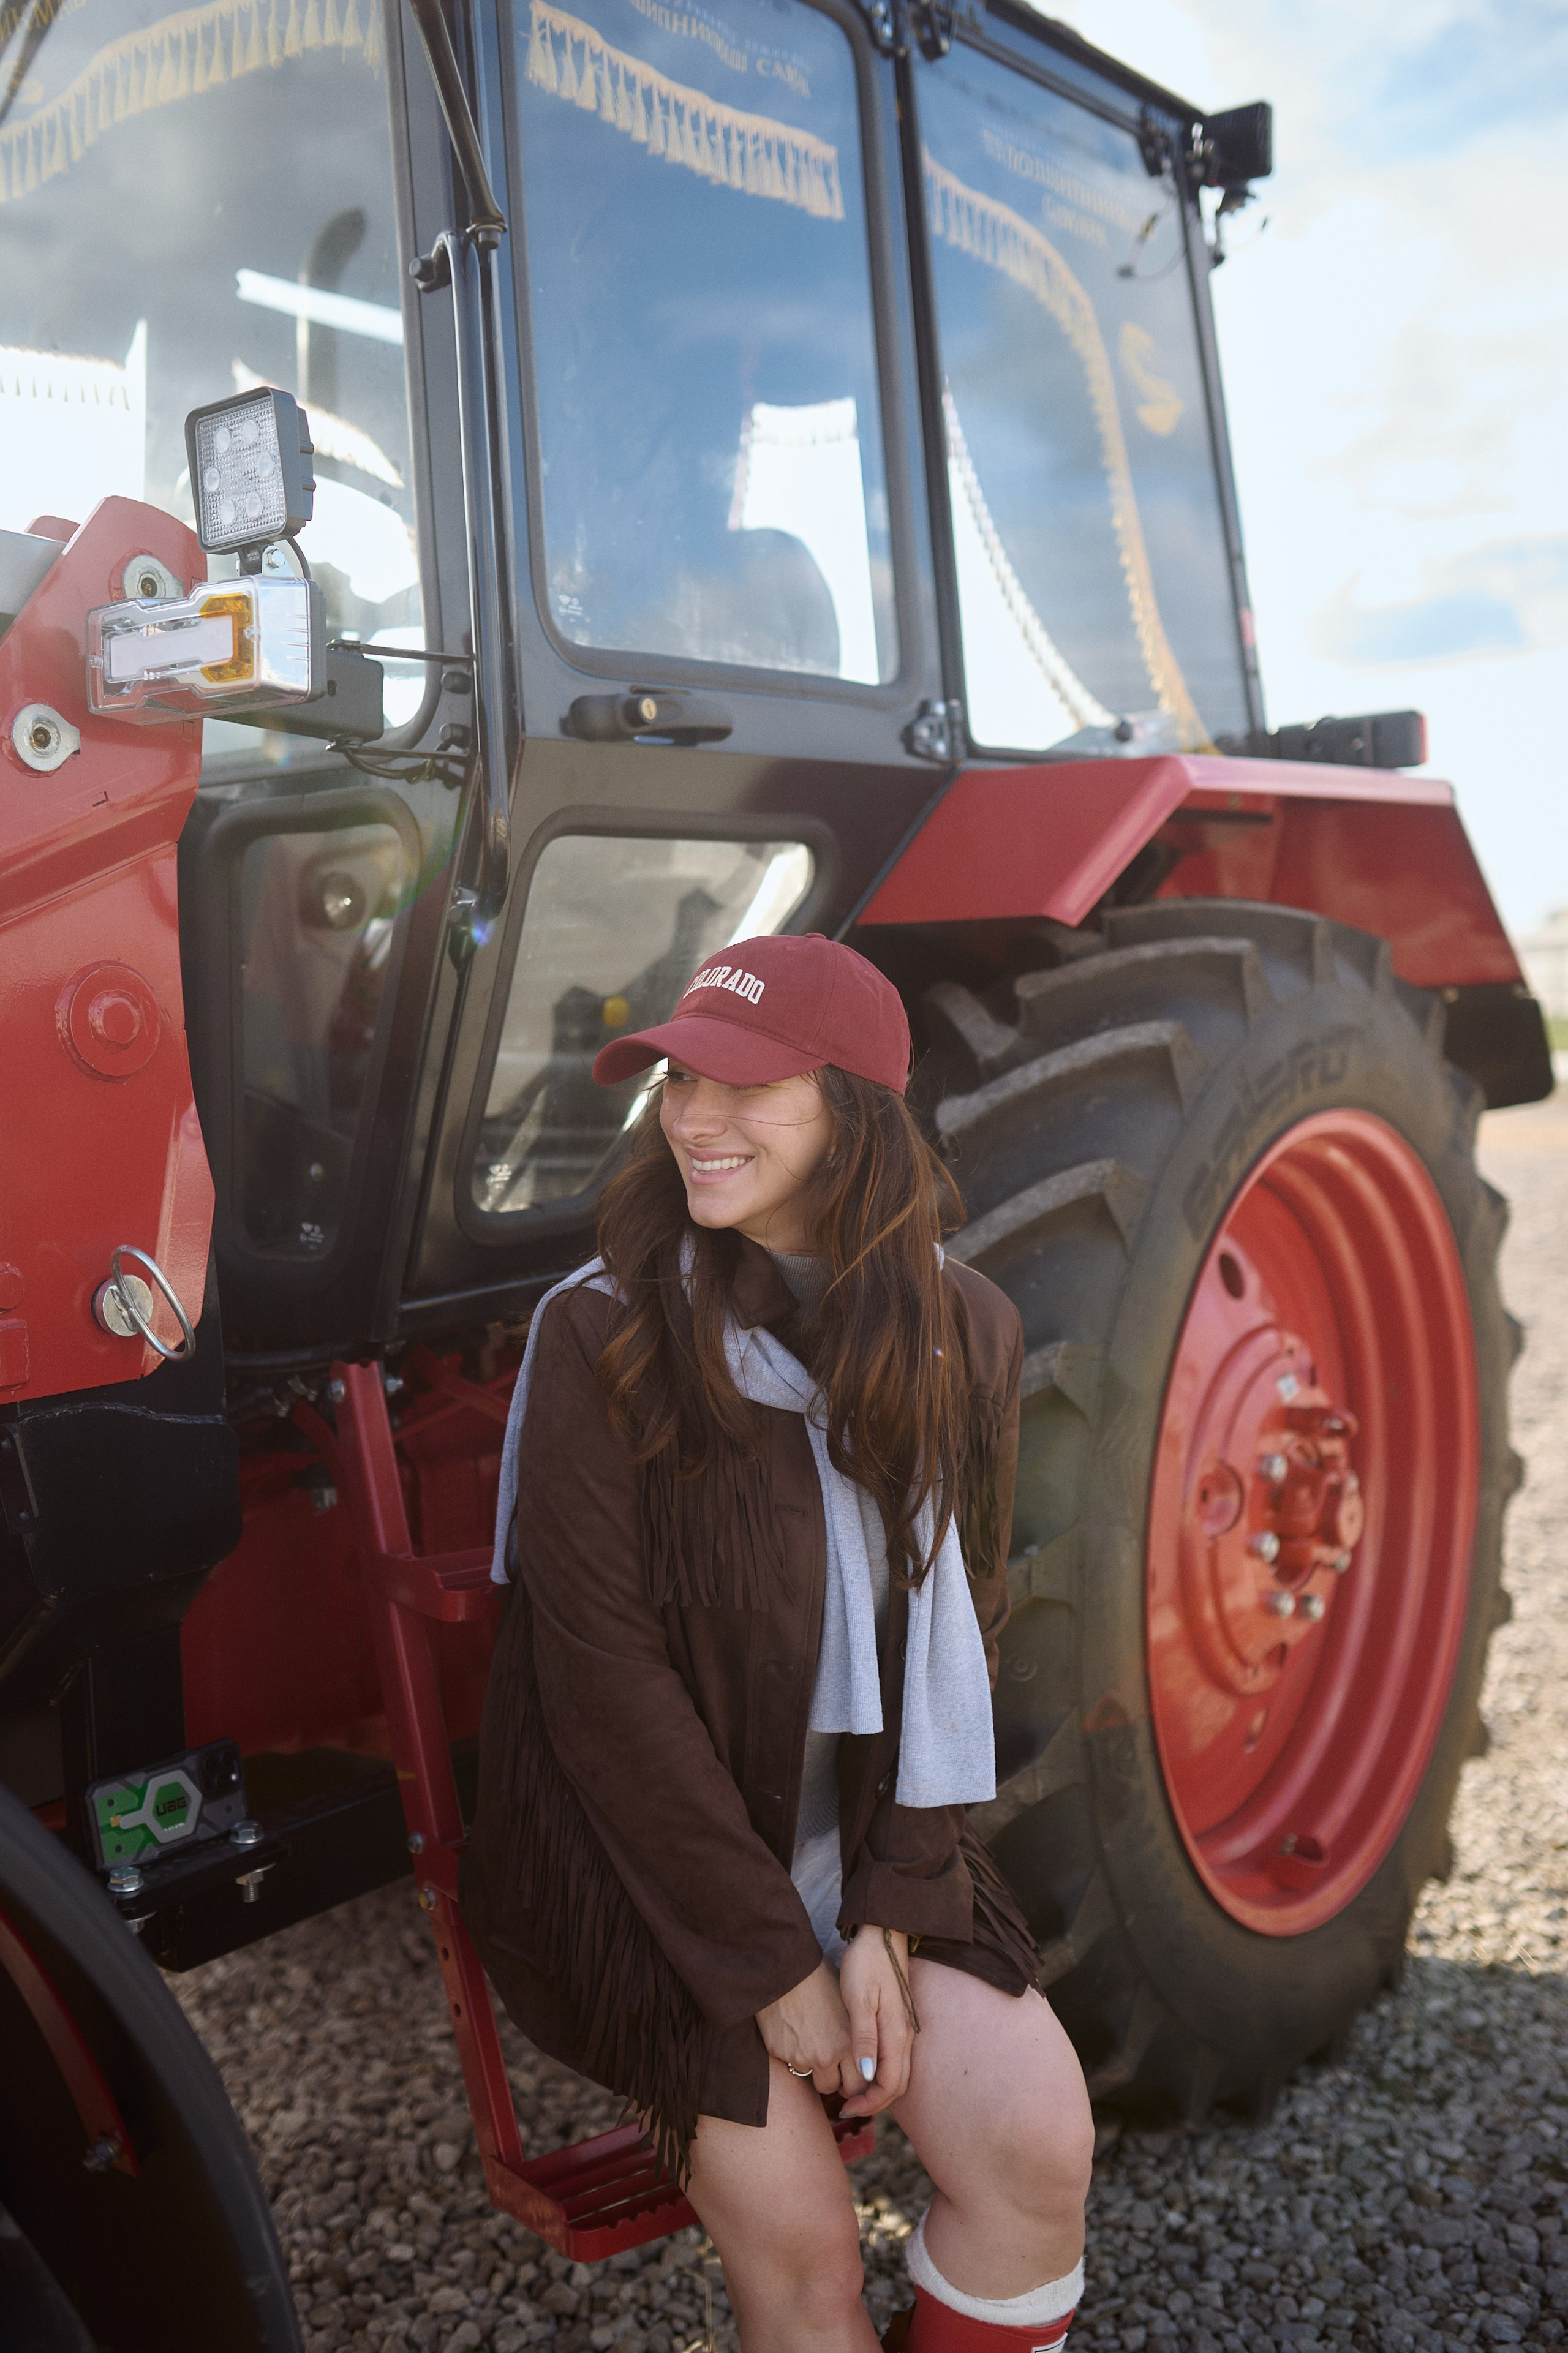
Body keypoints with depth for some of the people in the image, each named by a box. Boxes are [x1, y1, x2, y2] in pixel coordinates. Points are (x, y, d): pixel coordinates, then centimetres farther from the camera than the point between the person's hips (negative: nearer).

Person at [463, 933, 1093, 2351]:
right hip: (643, 1852, -3)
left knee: (1039, 2148, -11)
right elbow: (604, 1669, -17)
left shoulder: (959, 1336, -5)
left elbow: (959, 1632, 0)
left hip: (863, 1832, 4)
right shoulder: (604, 1334, -18)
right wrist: (771, 1960, -14)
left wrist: (885, 1918, -8)